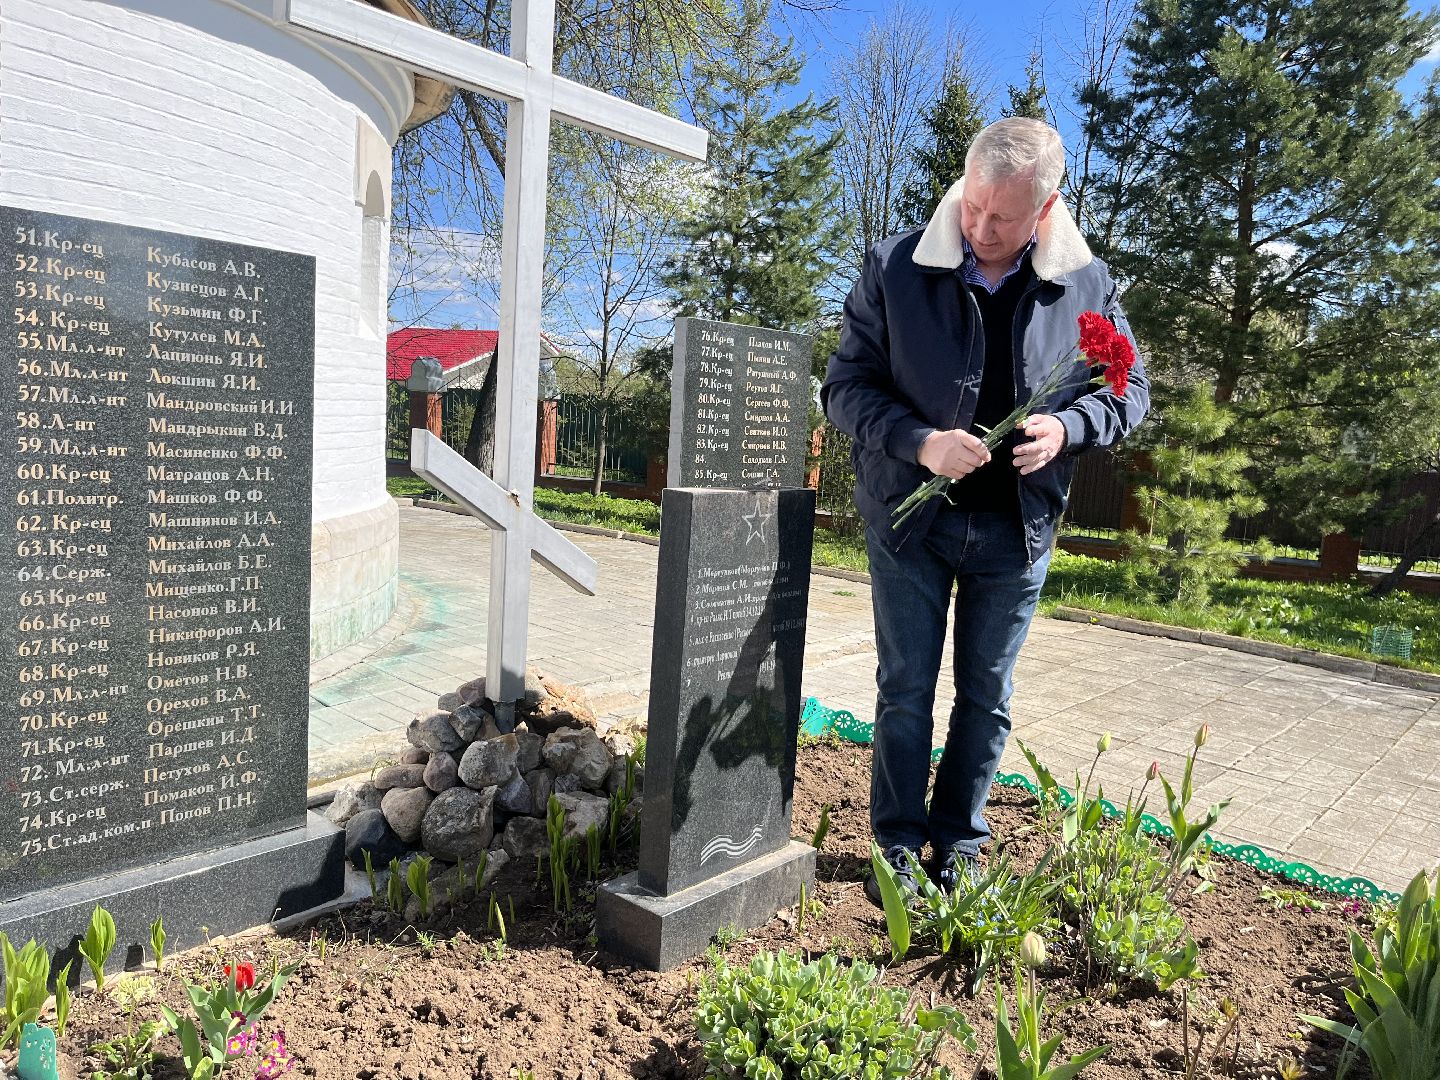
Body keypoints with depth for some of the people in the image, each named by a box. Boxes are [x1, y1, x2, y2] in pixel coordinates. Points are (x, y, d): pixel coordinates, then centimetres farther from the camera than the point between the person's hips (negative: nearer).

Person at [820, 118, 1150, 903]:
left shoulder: (1086, 284, -3)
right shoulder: (896, 268, -8)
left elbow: (1129, 391, 6)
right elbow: (845, 386, -7)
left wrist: (1067, 427, -16)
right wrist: (919, 443, -23)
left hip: (1018, 527, 2)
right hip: (910, 516, -2)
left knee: (987, 695, 12)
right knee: (905, 690, 6)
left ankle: (960, 845, 30)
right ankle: (899, 847, 23)